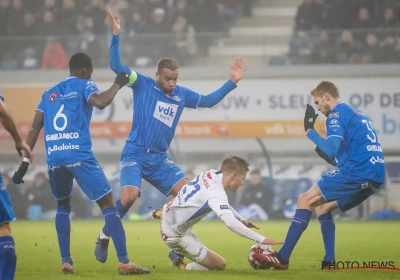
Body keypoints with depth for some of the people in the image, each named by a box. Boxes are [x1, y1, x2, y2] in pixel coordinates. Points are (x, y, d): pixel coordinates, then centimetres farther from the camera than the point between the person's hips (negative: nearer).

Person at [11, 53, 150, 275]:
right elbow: (100, 102, -15)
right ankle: (124, 262, -12)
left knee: (63, 206, 26)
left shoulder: (50, 93, 22)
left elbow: (35, 128, 17)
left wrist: (25, 162, 16)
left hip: (54, 157, 5)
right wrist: (118, 84, 0)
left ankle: (66, 261, 16)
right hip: (79, 155, -5)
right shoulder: (84, 85, 8)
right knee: (108, 204, -2)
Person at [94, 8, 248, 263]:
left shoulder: (182, 95, 8)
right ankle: (104, 236, -2)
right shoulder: (142, 85, -4)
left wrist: (232, 82, 11)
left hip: (160, 159, 5)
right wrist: (116, 36, -23)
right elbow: (116, 66, -13)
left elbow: (209, 101, 20)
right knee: (129, 196, -27)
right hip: (135, 155, -5)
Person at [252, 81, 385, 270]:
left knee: (305, 200, -4)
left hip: (358, 170, -9)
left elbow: (331, 149, -14)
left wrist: (309, 130, -2)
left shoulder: (337, 113, -2)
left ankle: (283, 258, -9)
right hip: (375, 176, 9)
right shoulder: (357, 114, 26)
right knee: (322, 206, 22)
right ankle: (329, 260, 9)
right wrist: (332, 160, 26)